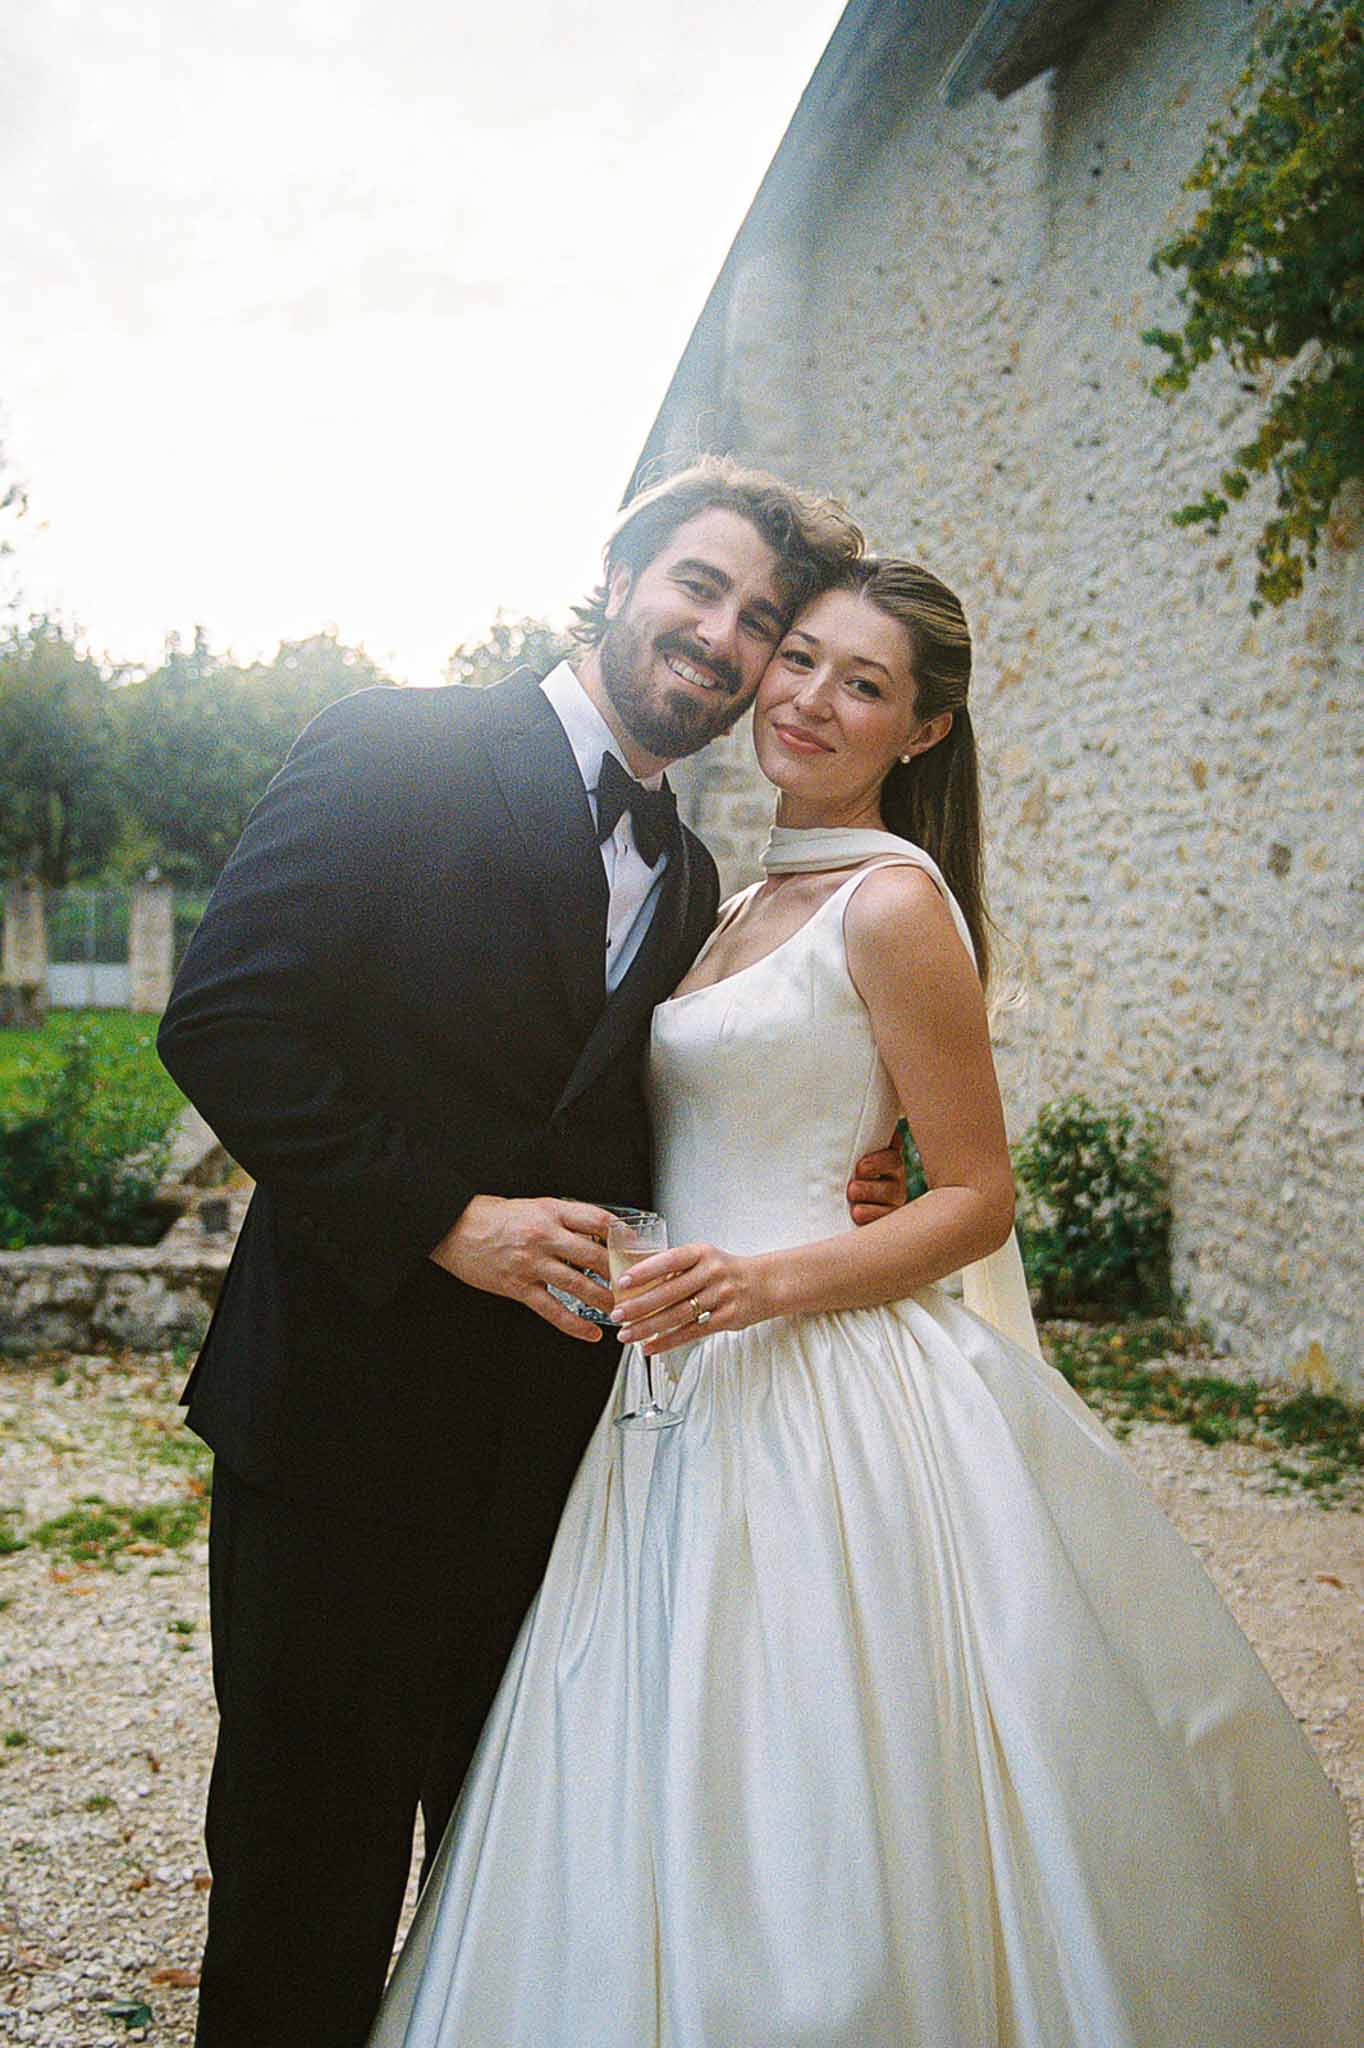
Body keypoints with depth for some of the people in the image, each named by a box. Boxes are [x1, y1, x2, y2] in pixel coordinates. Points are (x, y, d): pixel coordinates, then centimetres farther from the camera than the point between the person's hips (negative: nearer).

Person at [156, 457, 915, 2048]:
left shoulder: (690, 884, 13)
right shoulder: (402, 750, -6)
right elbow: (221, 1020, -14)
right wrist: (443, 1218, -19)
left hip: (559, 1427, 6)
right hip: (352, 1407, -5)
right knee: (306, 1872, 9)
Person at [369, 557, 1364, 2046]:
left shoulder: (895, 902, -10)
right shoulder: (741, 913, 15)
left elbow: (977, 1199, -10)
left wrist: (766, 1282, -21)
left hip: (822, 1397, -8)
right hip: (693, 1394, 8)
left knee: (814, 1831, 2)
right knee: (685, 1820, 15)